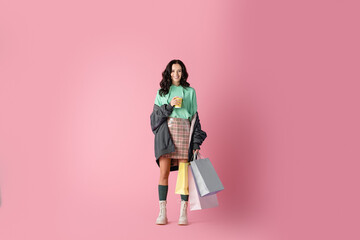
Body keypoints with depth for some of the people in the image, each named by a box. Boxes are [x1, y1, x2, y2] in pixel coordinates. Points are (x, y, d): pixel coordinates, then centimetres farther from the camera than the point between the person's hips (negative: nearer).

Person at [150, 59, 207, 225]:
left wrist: (196, 143, 3)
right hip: (165, 132, 0)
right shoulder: (161, 92, 16)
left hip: (184, 131, 0)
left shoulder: (190, 92, 14)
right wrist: (169, 106, -9)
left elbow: (195, 117, 11)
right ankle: (162, 213, -2)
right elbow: (155, 114, 8)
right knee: (164, 172, -6)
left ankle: (183, 213, 1)